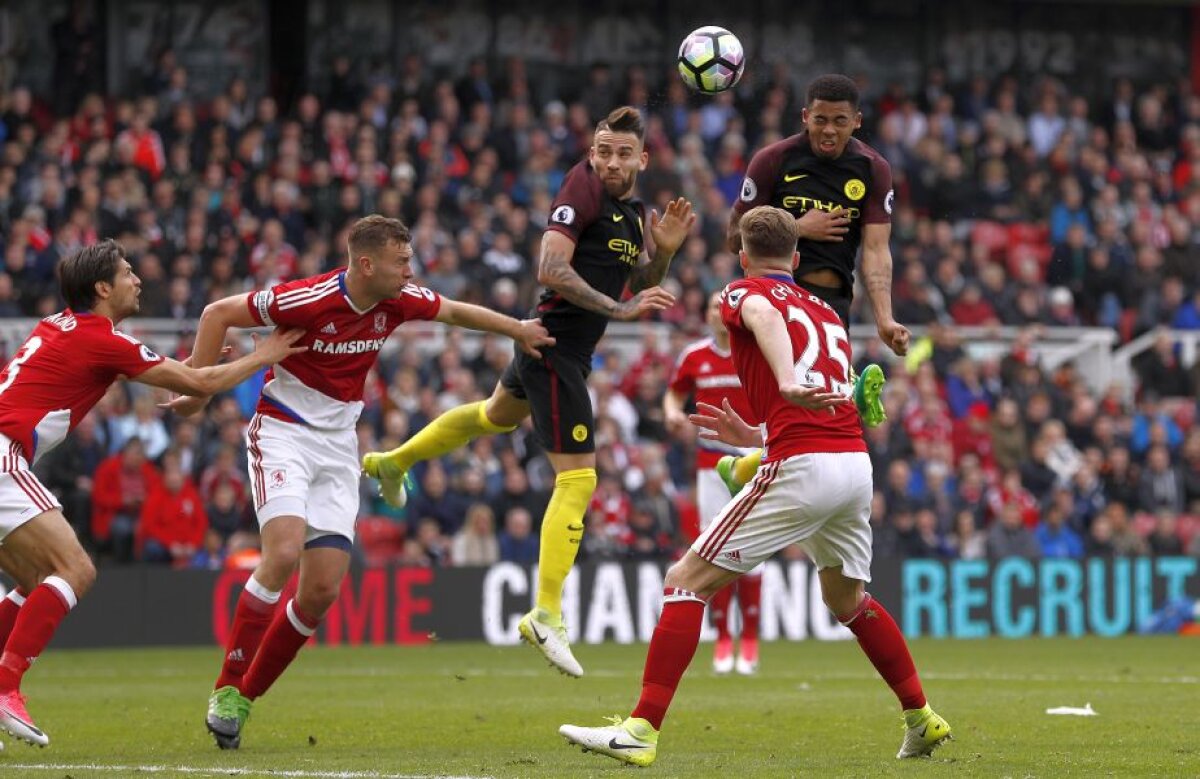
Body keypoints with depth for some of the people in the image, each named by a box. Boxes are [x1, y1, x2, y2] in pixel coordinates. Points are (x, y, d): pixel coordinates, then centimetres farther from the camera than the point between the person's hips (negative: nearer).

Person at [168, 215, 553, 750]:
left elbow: (454, 311, 18)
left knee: (323, 590, -4)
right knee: (284, 552, -26)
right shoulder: (309, 299, -22)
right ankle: (227, 688, -14)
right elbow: (218, 313, -12)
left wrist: (517, 329, 18)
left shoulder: (399, 302, -4)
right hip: (282, 431, -6)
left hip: (338, 443, 6)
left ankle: (244, 699, 10)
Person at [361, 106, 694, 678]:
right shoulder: (583, 186, -17)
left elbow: (640, 290, 15)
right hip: (557, 347, -10)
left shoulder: (633, 212, 9)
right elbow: (552, 269, -25)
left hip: (544, 346, 10)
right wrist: (620, 308, -30)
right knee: (577, 480, -12)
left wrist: (663, 250, -3)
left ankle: (393, 462, 60)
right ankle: (546, 616, -8)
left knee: (497, 415, 37)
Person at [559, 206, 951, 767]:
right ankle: (922, 720, 35)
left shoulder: (744, 292, 8)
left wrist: (787, 382, -37)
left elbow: (764, 316, -19)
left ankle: (642, 730, -14)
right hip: (858, 463, 7)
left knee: (687, 583, -3)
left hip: (802, 468, -7)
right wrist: (753, 436, 36)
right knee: (847, 599, 31)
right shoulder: (826, 311, 26)